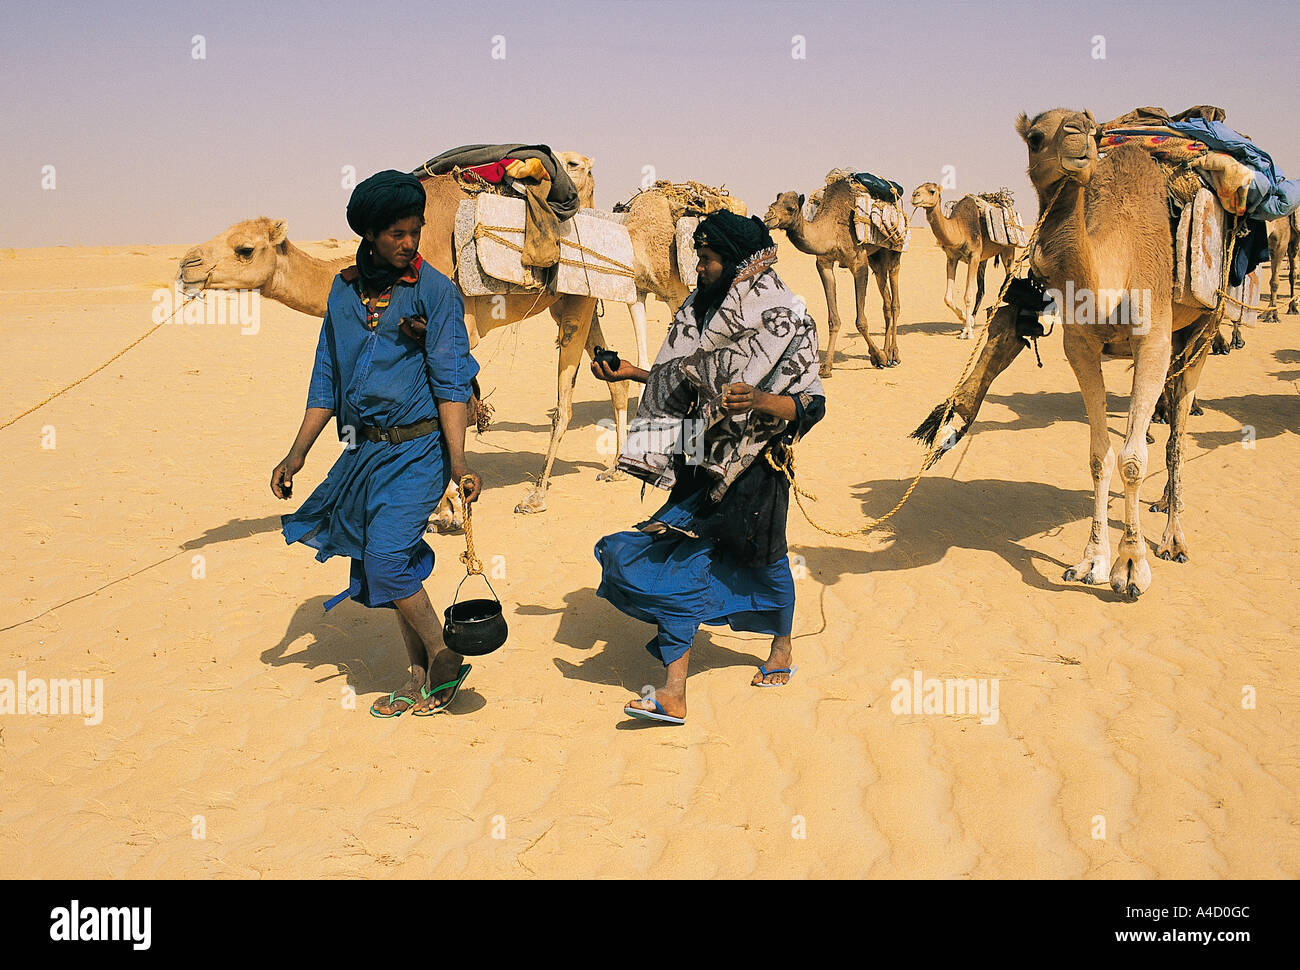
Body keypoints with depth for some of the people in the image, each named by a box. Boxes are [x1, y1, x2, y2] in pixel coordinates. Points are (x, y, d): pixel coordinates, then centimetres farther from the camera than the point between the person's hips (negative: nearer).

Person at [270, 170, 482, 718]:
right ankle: (420, 675, 22)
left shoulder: (435, 291, -7)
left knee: (386, 560, -14)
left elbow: (450, 382, -10)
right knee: (391, 565, 10)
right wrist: (298, 452, 10)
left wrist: (457, 461, -19)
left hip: (418, 448, -6)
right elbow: (327, 380, 14)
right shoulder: (344, 290, 8)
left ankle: (445, 659, 3)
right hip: (363, 448, 6)